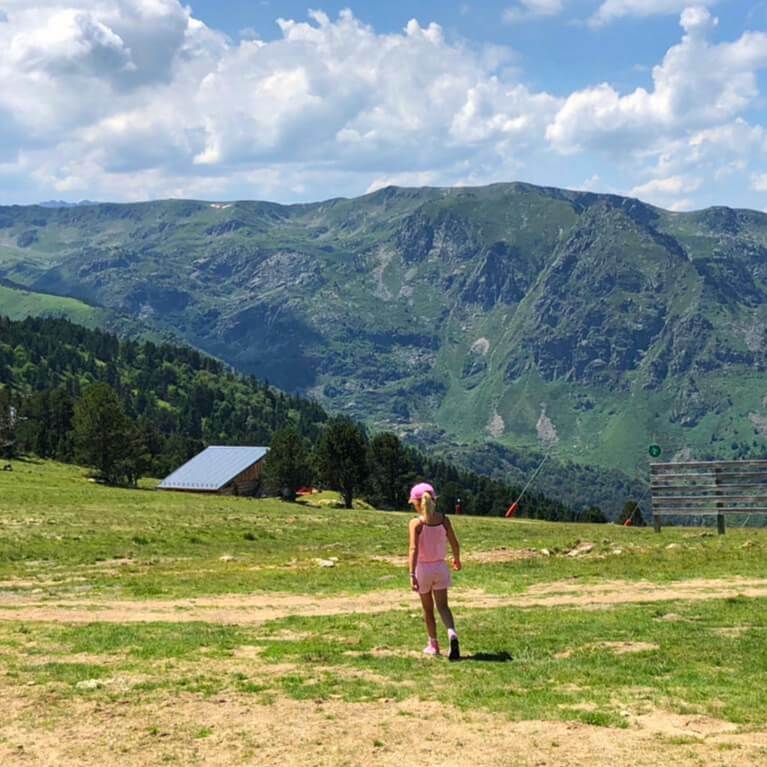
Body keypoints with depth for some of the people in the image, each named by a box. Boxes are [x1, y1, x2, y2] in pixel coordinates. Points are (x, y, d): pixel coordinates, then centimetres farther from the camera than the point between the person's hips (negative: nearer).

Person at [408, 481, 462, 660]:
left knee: (428, 609, 15)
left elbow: (414, 550, -23)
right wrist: (457, 559, 21)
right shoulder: (443, 520, -5)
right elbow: (454, 544, 2)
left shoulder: (416, 523, -16)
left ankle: (433, 645, 27)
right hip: (440, 567, 2)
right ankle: (452, 634, -25)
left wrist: (412, 575, -27)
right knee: (442, 606, 3)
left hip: (423, 568, -2)